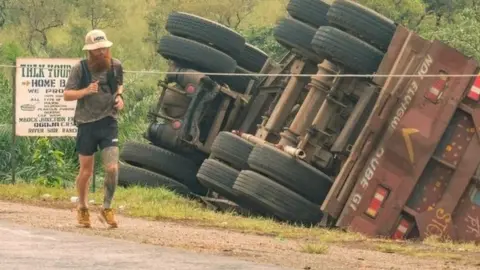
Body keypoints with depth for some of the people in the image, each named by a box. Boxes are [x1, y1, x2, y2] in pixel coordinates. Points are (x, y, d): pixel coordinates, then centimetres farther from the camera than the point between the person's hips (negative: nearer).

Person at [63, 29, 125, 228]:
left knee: (112, 168, -13)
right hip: (86, 124, -1)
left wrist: (119, 97, 1)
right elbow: (67, 95, -8)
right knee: (86, 171, 8)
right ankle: (82, 209, 31)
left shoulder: (116, 66, 1)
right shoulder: (80, 69, -7)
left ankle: (107, 209, 5)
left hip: (108, 123, 1)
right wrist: (86, 91, -24)